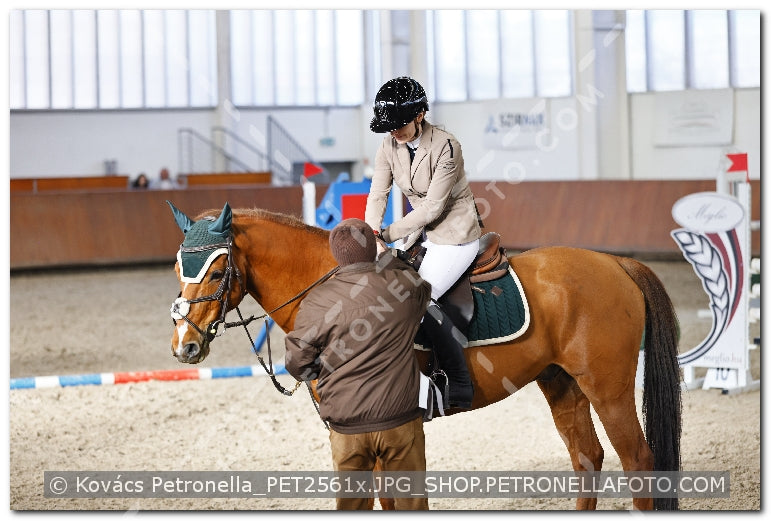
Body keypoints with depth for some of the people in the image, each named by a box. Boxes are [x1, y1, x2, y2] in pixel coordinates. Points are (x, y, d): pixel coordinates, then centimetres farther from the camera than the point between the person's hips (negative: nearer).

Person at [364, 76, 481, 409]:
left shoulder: (446, 147, -22)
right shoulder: (389, 148, -2)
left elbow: (432, 207, -23)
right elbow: (377, 196, -6)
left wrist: (387, 234, -24)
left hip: (455, 234, -8)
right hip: (420, 230, 8)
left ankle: (459, 386, -14)